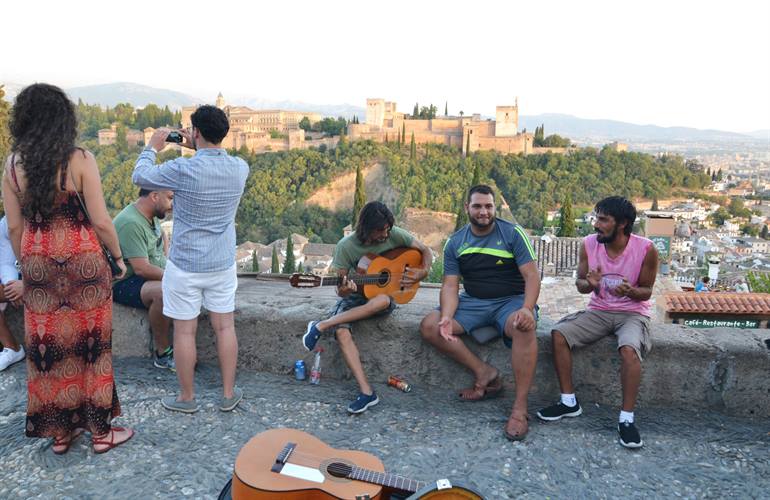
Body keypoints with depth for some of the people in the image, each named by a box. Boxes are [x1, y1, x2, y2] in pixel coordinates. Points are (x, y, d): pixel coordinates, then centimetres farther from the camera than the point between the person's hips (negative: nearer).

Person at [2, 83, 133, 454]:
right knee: (89, 343, 8)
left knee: (47, 345, 14)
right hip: (83, 260, -3)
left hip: (38, 264, 4)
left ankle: (59, 431, 27)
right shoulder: (80, 159, -12)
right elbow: (101, 221, -12)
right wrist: (119, 256, 2)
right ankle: (100, 430, 20)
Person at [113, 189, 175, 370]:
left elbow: (161, 236, 29)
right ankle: (162, 353, -20)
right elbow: (141, 268, -29)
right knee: (162, 292, -36)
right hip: (124, 283, -10)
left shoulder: (152, 216, 6)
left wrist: (168, 262, 14)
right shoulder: (131, 223, -24)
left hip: (155, 276, 10)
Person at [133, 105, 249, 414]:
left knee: (185, 331, 10)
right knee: (225, 327, 12)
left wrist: (152, 148, 14)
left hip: (185, 265, -4)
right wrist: (196, 149, 18)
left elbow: (140, 177, -1)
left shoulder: (183, 170, -19)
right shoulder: (240, 168, -5)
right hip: (223, 264, 4)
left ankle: (187, 398, 24)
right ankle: (229, 394, 23)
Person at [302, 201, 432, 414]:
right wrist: (344, 290, -34)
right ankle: (366, 392, -28)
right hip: (355, 296, 0)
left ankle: (322, 325, -25)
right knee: (342, 332, -30)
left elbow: (425, 251, 4)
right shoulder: (346, 246, -12)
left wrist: (422, 273, -14)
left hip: (386, 294, 0)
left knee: (381, 301, -39)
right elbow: (341, 290, -10)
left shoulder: (394, 235, -10)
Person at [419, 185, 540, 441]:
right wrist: (447, 317, -23)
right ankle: (485, 372, -12)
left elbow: (532, 276, -13)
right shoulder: (455, 243, 3)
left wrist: (527, 309, -33)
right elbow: (450, 285, -3)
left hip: (511, 300, -4)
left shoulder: (513, 233, -7)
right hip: (473, 302, 4)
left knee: (524, 327, -38)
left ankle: (519, 409, -31)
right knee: (429, 326, -17)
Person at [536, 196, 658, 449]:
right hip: (598, 311, 3)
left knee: (629, 349, -34)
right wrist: (589, 283, -22)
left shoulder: (646, 249, -14)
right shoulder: (589, 244, -7)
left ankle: (626, 418, -20)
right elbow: (579, 283, 3)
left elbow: (646, 291, -4)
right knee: (558, 333, -19)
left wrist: (631, 291, -28)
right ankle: (569, 401, -8)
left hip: (633, 313, -3)